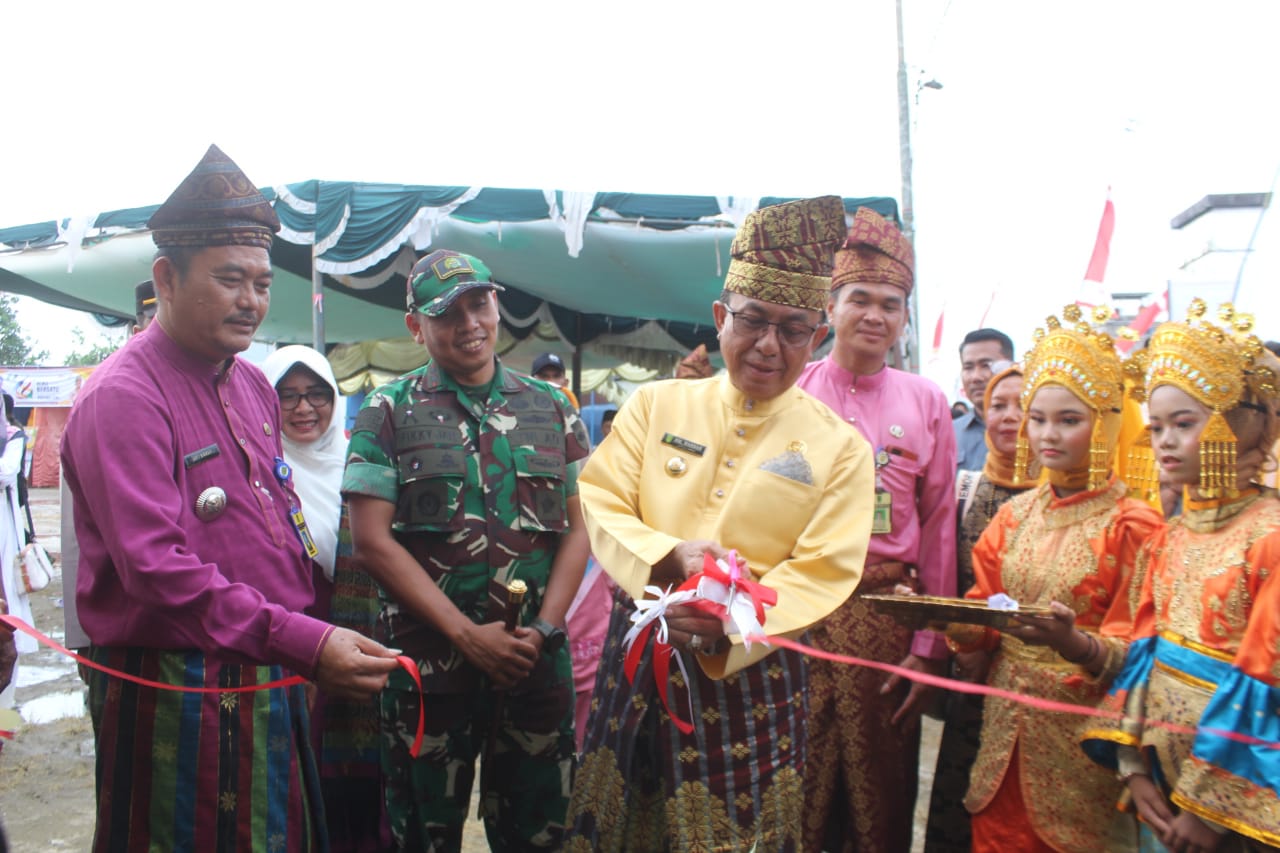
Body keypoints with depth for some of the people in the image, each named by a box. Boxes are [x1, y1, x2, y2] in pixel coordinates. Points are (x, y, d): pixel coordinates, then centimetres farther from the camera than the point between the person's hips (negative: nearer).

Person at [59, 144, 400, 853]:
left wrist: (317, 614, 11)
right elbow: (156, 569, -25)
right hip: (178, 695, -8)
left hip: (272, 682, 8)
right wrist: (306, 642, -29)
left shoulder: (253, 386, 11)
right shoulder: (125, 397, -16)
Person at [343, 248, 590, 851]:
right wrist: (467, 635, -12)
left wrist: (544, 628, -7)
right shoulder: (389, 412, -1)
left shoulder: (551, 408, 7)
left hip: (537, 661, 2)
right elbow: (372, 541, -8)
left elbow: (576, 528, 6)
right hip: (429, 660, -2)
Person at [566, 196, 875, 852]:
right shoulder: (656, 405, 2)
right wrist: (670, 556, -22)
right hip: (637, 656, 2)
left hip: (748, 670, -1)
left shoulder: (841, 448, -3)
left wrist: (726, 629, -26)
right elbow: (600, 503, -2)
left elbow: (820, 575, -9)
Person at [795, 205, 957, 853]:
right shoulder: (789, 393, 0)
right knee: (793, 789, 10)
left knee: (881, 792, 14)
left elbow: (939, 528, 4)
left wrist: (929, 646, 1)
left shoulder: (927, 402, 4)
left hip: (888, 613, 1)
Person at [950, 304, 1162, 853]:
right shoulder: (1015, 514, 5)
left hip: (1079, 732, -4)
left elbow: (1131, 655, -12)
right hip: (1004, 724, 4)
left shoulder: (1132, 524, -11)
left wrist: (1072, 642, -31)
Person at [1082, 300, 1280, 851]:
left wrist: (1209, 804, -15)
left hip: (1235, 784, -5)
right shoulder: (1170, 537, 4)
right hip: (1161, 763, 6)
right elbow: (1142, 650, 3)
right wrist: (1133, 766, -3)